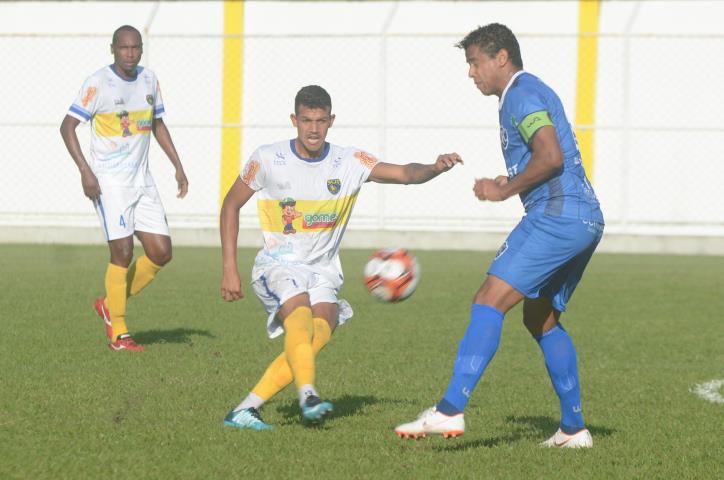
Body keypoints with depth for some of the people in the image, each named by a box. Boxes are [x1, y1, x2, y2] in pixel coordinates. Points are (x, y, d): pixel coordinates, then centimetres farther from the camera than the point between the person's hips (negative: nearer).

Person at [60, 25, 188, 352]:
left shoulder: (148, 80, 9)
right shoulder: (98, 83, -10)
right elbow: (67, 127, -10)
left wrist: (178, 166, 16)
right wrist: (85, 170, -19)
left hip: (143, 182, 6)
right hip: (110, 182, -6)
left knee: (161, 253, 1)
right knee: (123, 252, -11)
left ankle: (111, 303, 20)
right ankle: (118, 333, -1)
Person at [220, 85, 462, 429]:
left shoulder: (349, 162, -1)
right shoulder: (268, 159, -5)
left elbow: (405, 173, -9)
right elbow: (231, 205, 6)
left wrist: (435, 168, -32)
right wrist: (230, 269, 1)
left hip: (323, 271, 2)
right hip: (278, 265, -2)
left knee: (319, 333, -24)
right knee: (301, 314, -33)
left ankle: (246, 410, -22)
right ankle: (308, 394, -50)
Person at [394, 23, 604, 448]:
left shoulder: (522, 94, -8)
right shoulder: (533, 92, 24)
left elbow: (551, 156, -21)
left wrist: (504, 190, -11)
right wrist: (510, 185, 15)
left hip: (556, 216, -11)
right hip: (586, 219, 11)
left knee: (489, 302, -15)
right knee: (541, 319, 19)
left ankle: (450, 410, -24)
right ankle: (574, 429, 20)